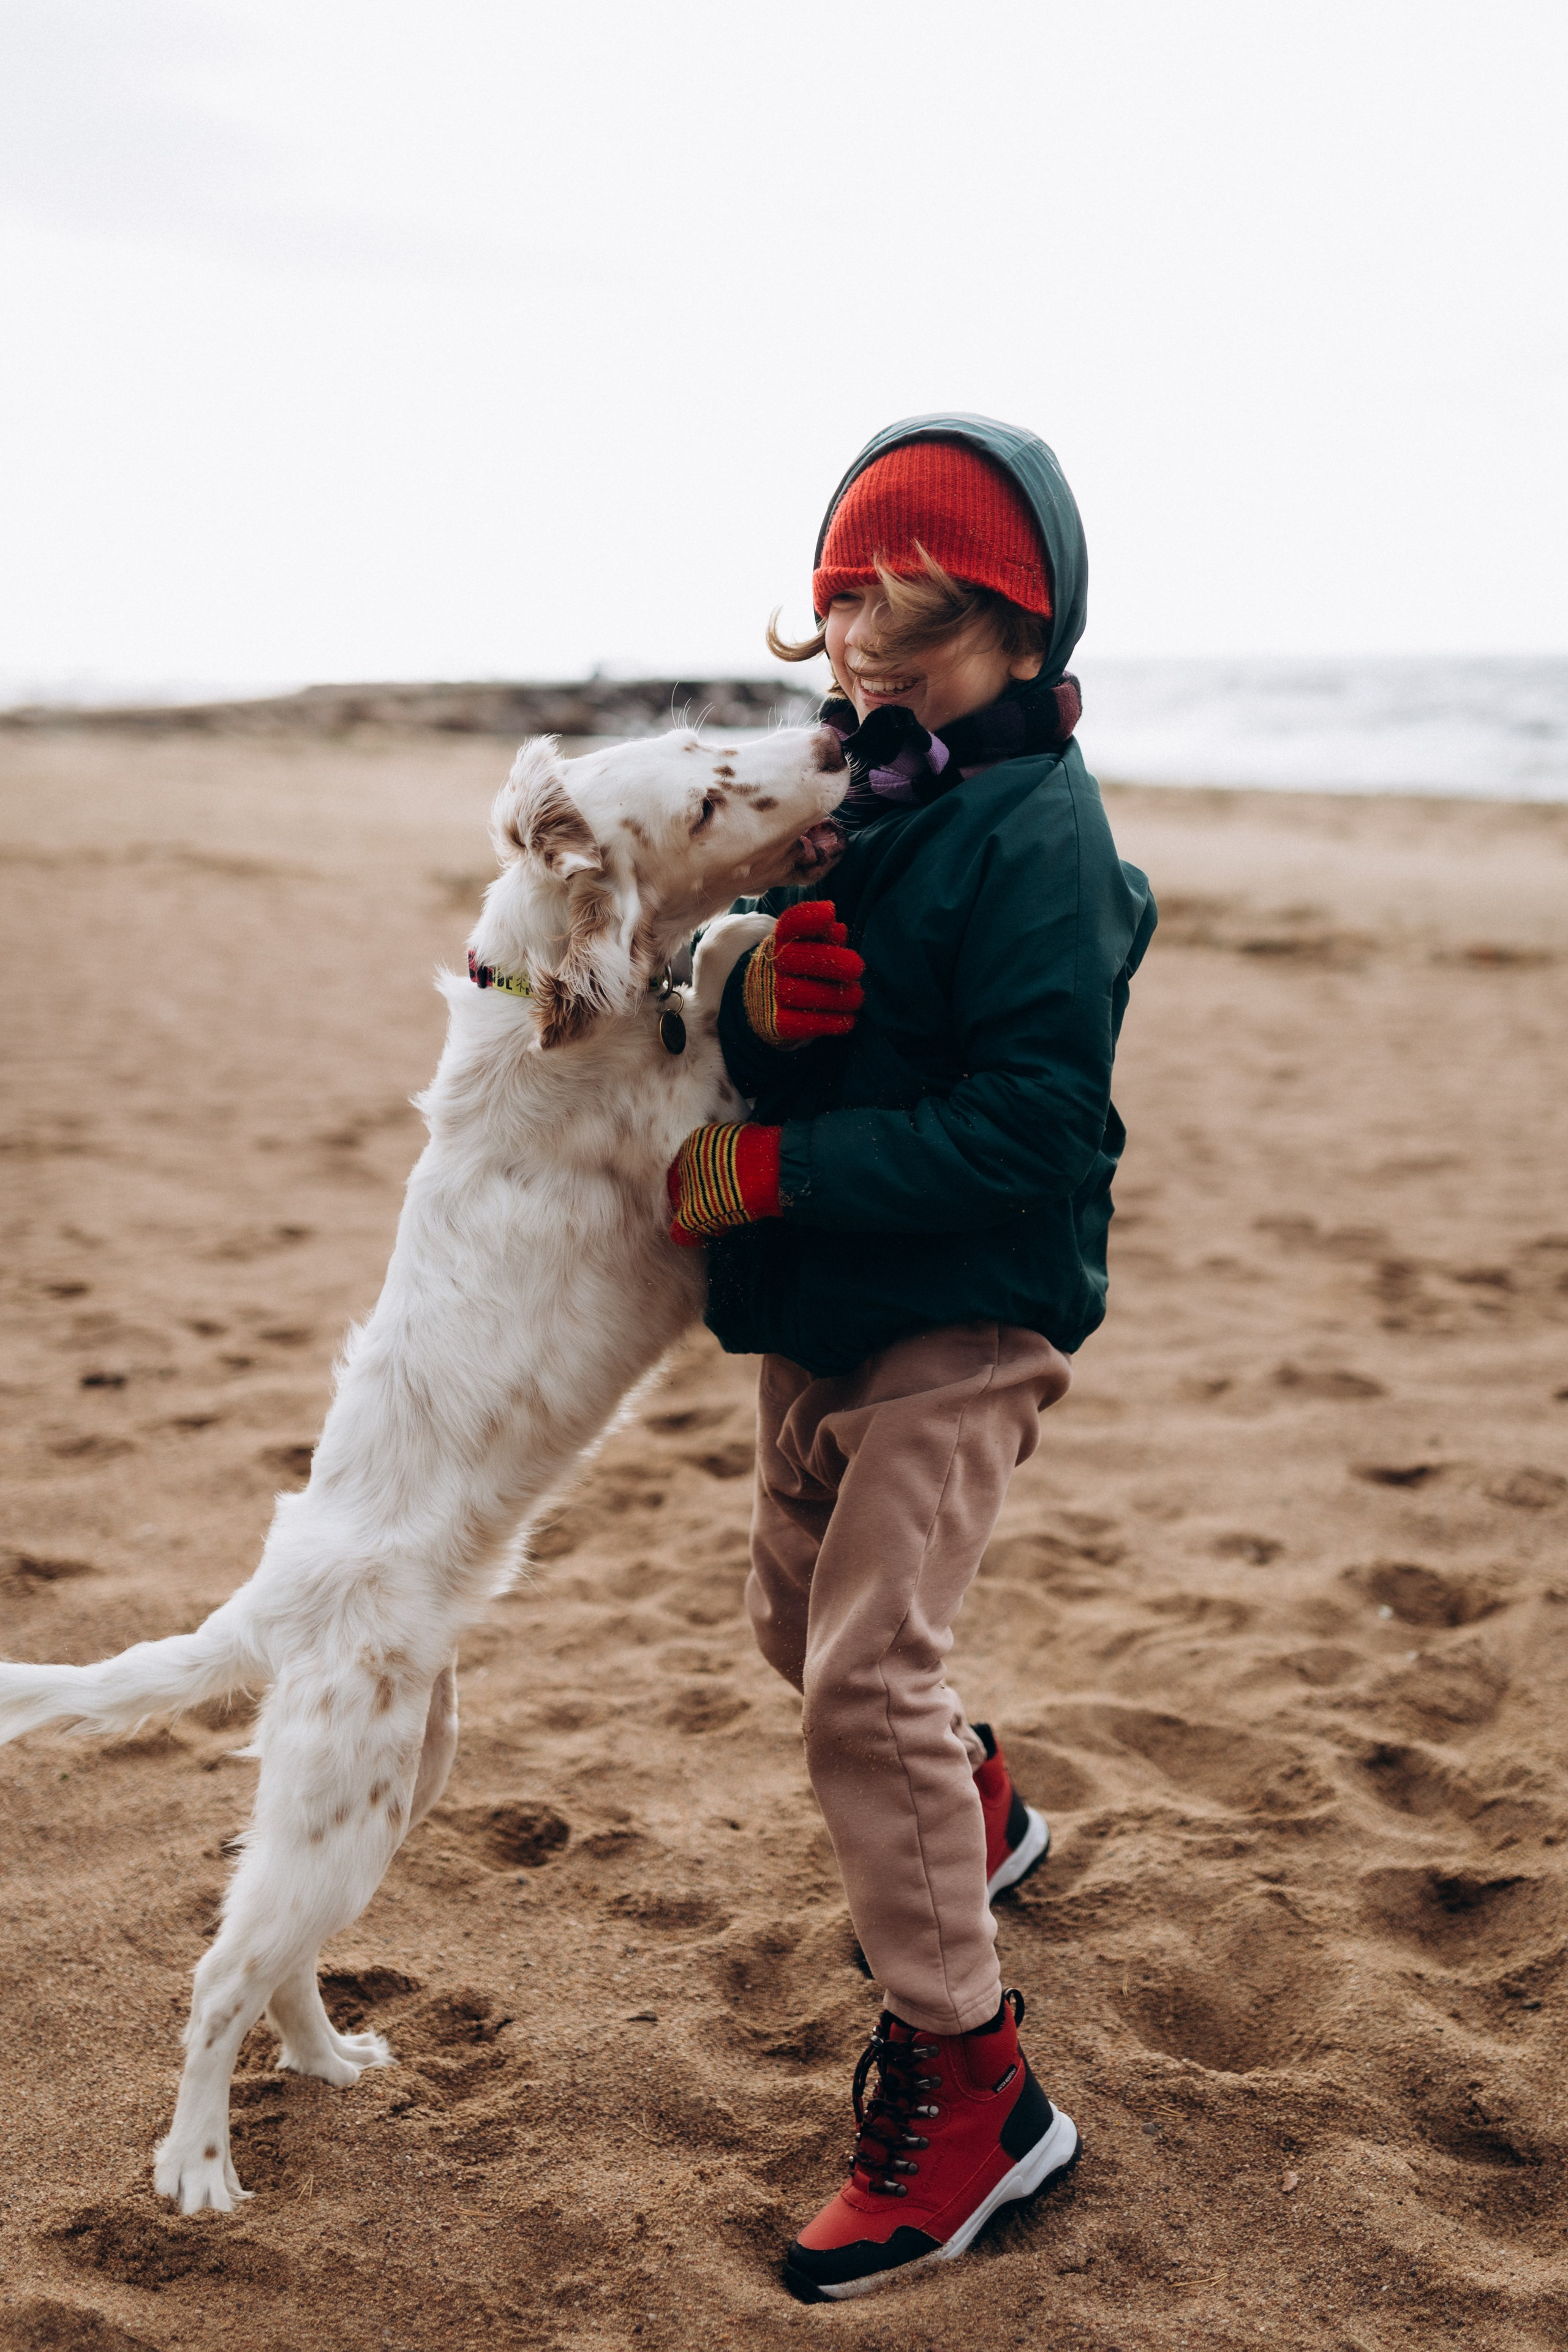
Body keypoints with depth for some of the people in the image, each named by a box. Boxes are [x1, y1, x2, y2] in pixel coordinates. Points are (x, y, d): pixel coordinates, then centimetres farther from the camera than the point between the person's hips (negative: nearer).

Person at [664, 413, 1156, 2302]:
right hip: (816, 1308, 9)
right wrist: (755, 997, -18)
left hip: (965, 1316, -9)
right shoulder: (841, 795, 6)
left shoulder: (1037, 833, -18)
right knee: (798, 1617, 22)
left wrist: (767, 1171, -24)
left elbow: (1025, 1131, -25)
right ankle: (976, 1820, 50)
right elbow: (755, 1065, 6)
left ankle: (963, 2080, 0)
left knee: (866, 1670, -15)